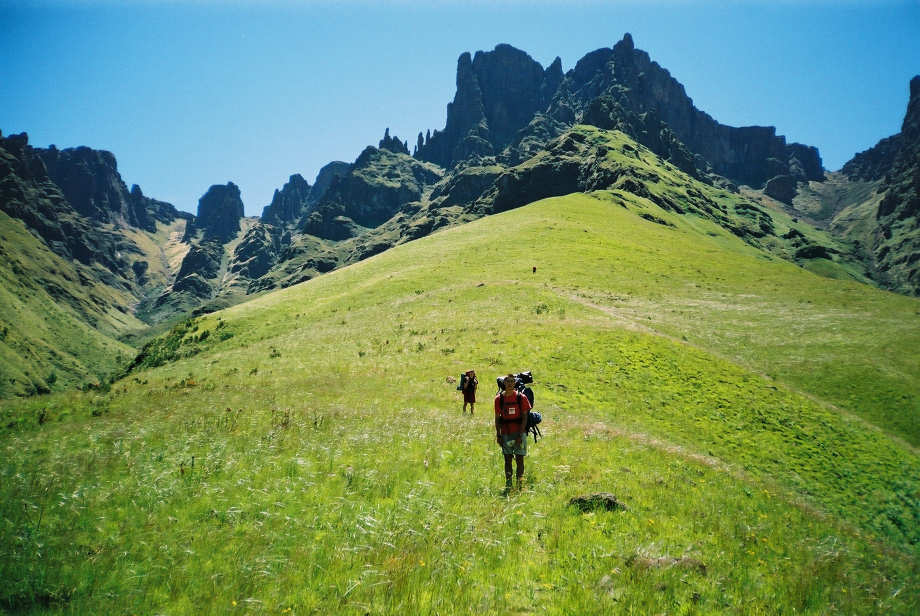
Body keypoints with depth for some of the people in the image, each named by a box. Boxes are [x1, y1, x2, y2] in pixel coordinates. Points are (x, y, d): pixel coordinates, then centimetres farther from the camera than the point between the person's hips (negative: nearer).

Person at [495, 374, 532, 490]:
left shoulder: (521, 397, -3)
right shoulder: (499, 398, 3)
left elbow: (524, 417, -4)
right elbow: (497, 418, 7)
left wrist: (520, 435, -11)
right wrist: (498, 435, 1)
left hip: (519, 433, -2)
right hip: (505, 434, 2)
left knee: (519, 460, -1)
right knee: (507, 459, 6)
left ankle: (519, 485, 5)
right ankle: (508, 485, 12)